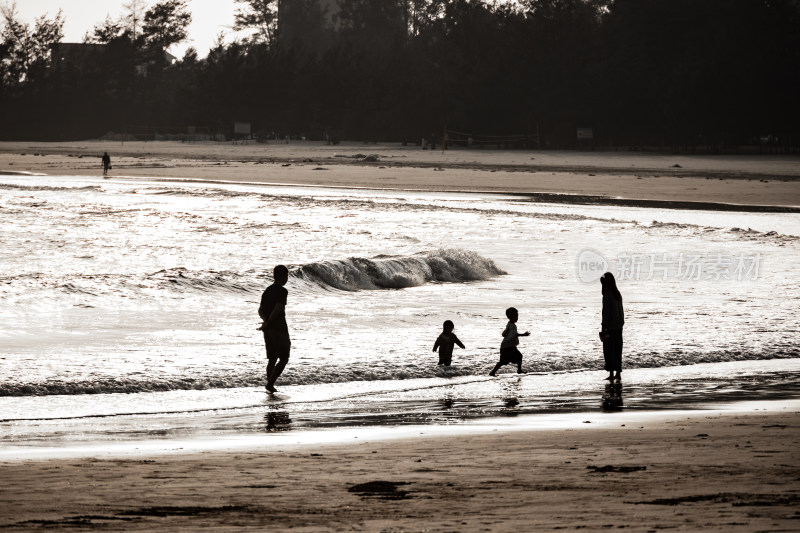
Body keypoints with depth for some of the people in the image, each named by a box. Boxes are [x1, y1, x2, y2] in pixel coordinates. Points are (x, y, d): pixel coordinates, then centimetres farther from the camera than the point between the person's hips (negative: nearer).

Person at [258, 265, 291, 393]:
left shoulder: (267, 291, 11)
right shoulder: (282, 291, -13)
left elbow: (261, 311, 12)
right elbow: (278, 309, -21)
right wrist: (267, 324, -16)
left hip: (268, 329, 7)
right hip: (279, 329, -7)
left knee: (272, 359, 13)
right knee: (284, 359, 0)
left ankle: (270, 384, 11)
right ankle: (270, 383, -10)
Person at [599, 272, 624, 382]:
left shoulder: (607, 295, -15)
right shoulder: (617, 294, 7)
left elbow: (606, 312, -16)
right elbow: (621, 310, 12)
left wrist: (604, 328, -12)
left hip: (610, 327, -7)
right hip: (618, 326, 7)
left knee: (609, 351, 0)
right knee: (617, 350, 11)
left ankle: (611, 374, 0)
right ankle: (618, 373, 13)